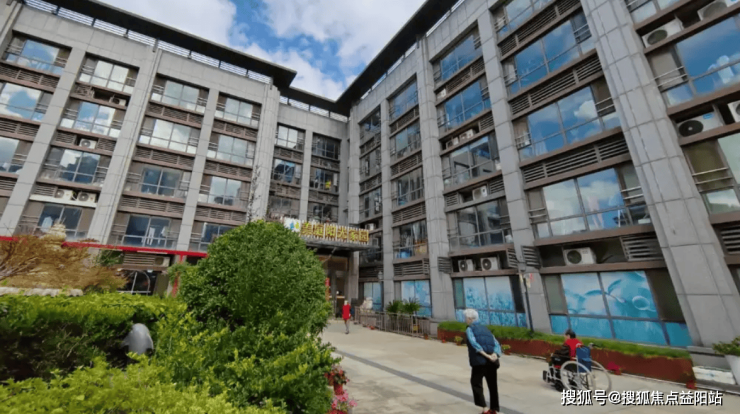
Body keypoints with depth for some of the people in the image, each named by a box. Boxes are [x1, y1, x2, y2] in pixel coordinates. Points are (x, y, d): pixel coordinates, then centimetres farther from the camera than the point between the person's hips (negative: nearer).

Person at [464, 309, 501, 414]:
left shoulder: (469, 329, 2)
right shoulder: (485, 329, 19)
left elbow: (474, 344, -15)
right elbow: (497, 344, 7)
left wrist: (487, 356, -17)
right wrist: (495, 354, -7)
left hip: (479, 361, -6)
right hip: (491, 362, 6)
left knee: (476, 383, 6)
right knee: (492, 385, 17)